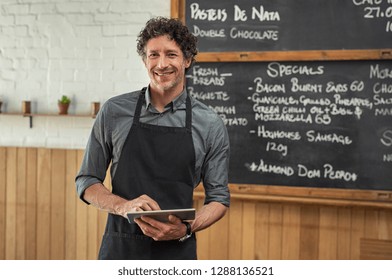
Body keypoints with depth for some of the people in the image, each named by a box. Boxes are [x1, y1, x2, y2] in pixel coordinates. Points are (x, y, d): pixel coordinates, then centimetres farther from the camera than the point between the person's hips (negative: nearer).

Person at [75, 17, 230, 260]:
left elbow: (219, 197, 3)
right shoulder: (114, 112, -1)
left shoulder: (210, 125, -2)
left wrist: (186, 229, -15)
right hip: (119, 248, 0)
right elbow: (86, 181, 4)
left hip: (177, 250, 0)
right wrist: (124, 206, -15)